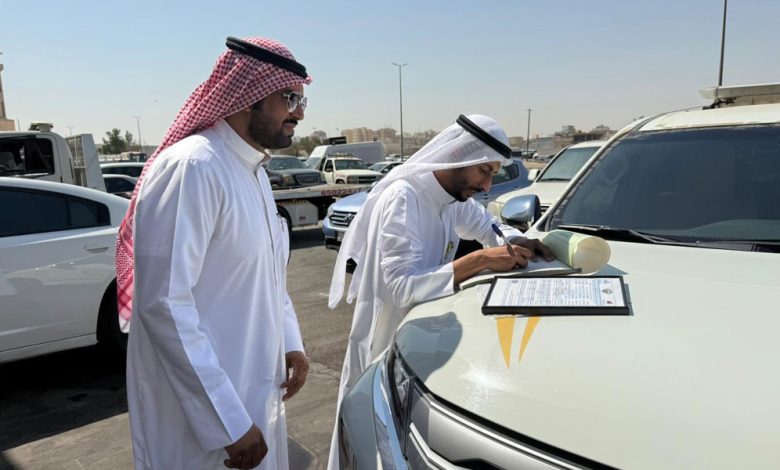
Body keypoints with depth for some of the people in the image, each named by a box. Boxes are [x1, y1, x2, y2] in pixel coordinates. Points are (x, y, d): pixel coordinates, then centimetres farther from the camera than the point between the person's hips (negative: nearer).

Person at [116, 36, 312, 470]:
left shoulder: (255, 171, 9)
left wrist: (291, 341, 5)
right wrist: (229, 422, -24)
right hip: (204, 410, -8)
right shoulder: (192, 167, -21)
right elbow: (165, 304, -25)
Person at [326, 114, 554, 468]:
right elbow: (402, 286, -34)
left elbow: (489, 227, 16)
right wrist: (481, 259, -35)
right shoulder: (403, 197, -26)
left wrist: (518, 243, -7)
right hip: (388, 341, -7)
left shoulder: (455, 195, -1)